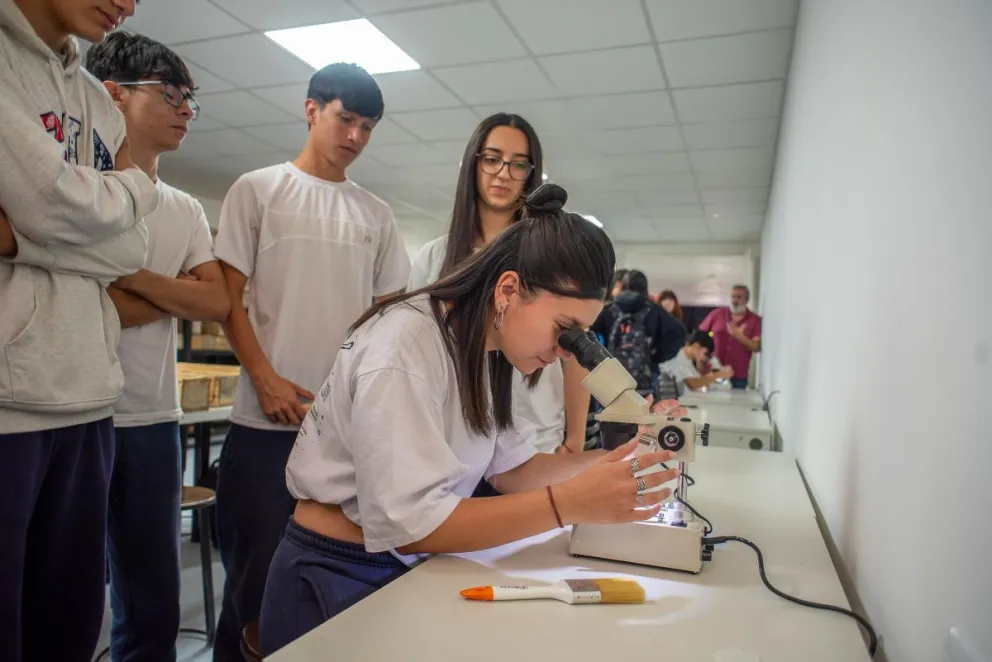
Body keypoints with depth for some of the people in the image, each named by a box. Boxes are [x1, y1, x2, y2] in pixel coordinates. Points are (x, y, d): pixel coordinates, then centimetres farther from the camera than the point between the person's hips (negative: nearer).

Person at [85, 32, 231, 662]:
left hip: (156, 421, 6)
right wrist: (173, 298, -5)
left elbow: (218, 303, 1)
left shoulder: (187, 210, 13)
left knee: (155, 609, 15)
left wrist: (128, 275, -11)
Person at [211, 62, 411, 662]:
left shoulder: (377, 215, 13)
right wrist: (266, 379, -11)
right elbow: (227, 297, -1)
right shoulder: (259, 190, 3)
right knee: (257, 570, 6)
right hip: (268, 420, -3)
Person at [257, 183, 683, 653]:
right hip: (337, 580, -7)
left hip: (406, 569, 7)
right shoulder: (406, 345, -24)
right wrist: (570, 504, -32)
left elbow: (510, 470, 0)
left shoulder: (483, 349, 3)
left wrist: (610, 460, -12)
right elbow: (407, 524, -29)